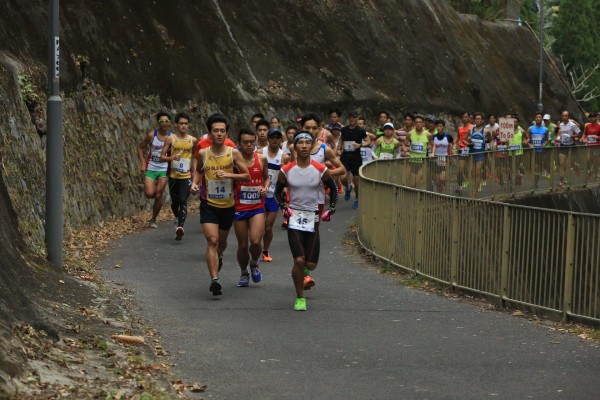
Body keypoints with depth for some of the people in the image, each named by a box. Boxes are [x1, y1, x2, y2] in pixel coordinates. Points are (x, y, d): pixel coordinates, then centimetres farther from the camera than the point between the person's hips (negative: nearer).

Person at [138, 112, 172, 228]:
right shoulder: (151, 135, -8)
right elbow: (140, 147, 3)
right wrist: (142, 163, -4)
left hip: (164, 170, 0)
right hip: (150, 168, 0)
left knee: (158, 196, -2)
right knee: (149, 194, -13)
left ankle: (153, 219, 15)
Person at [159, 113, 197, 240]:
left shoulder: (193, 140, 1)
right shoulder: (170, 139, -3)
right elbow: (162, 157, -5)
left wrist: (194, 169, 16)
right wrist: (172, 157, -23)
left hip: (186, 176, -1)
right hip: (173, 176, 1)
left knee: (183, 201, -16)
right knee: (175, 202, 14)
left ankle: (180, 226, -25)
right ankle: (177, 217, 43)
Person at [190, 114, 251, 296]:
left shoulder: (233, 153, -7)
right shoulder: (203, 153, -4)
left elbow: (247, 176, -4)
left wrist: (229, 175, -19)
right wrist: (194, 183, -3)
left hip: (228, 205, 1)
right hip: (208, 204, -1)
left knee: (222, 241, 20)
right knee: (212, 240, -16)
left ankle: (219, 256, 55)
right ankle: (214, 280, -21)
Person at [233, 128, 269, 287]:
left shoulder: (262, 159, 2)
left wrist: (265, 188, 0)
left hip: (257, 207, 1)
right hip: (239, 208, -1)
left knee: (255, 241, -16)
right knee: (242, 245, 6)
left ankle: (254, 264, 17)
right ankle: (244, 273, 32)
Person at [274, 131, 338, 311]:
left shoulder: (321, 170, -4)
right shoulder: (286, 170, -4)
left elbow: (333, 189, 13)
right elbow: (278, 191, 12)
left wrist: (331, 210, 4)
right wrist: (283, 207, -4)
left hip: (313, 218, 1)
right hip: (294, 217, -1)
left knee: (311, 264, 0)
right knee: (299, 260, -14)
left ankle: (304, 271, 39)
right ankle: (300, 298, 2)